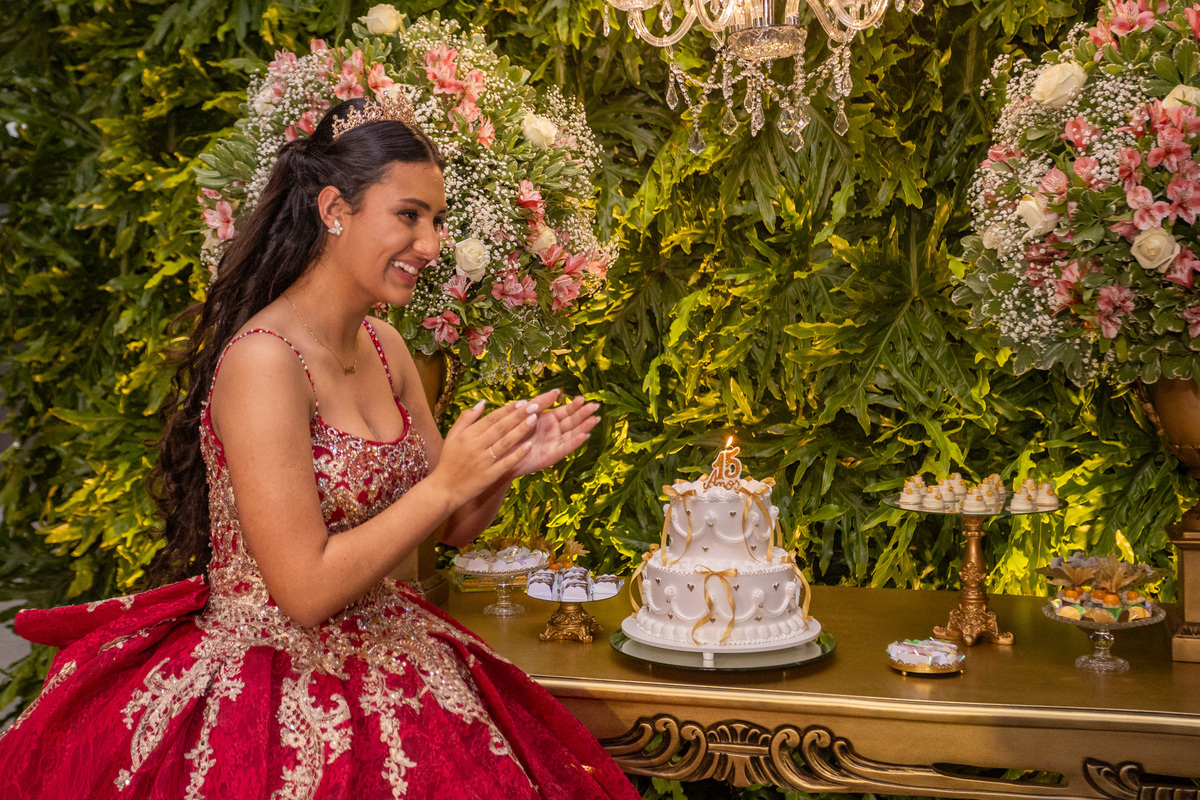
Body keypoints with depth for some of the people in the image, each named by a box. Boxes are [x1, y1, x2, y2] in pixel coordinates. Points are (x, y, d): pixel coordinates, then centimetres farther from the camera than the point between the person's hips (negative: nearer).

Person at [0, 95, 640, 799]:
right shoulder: (263, 359, -20)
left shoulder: (382, 347, 5)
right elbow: (306, 590, -22)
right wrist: (445, 482, -19)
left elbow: (452, 526, 12)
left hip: (380, 657, 7)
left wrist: (505, 467, -7)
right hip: (271, 683, -7)